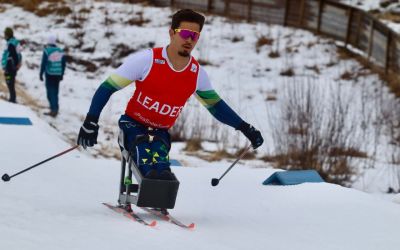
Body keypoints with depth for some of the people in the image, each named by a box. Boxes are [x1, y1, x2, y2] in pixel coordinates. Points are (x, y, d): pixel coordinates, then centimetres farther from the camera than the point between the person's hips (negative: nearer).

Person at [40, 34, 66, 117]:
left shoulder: (46, 51, -9)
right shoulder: (60, 51, 6)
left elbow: (43, 64, -9)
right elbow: (63, 64, 11)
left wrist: (41, 74, -1)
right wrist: (62, 74, 21)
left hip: (49, 74, -5)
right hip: (58, 75, 5)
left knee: (50, 92, -4)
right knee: (55, 92, 12)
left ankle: (54, 109, -13)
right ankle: (55, 109, 15)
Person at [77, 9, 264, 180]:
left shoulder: (197, 74, 0)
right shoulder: (147, 59, -14)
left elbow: (216, 105, 15)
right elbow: (108, 87, -10)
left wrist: (245, 128, 7)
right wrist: (91, 122, -18)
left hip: (160, 133, 3)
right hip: (133, 124, -3)